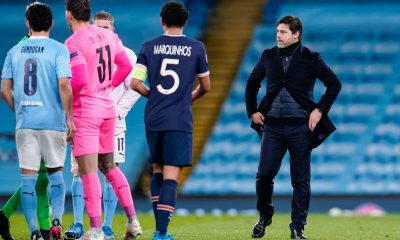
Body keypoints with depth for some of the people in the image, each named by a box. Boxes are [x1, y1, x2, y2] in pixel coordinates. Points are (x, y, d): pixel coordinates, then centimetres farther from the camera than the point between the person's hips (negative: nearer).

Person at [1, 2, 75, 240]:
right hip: (53, 122, -2)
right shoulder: (58, 49, -4)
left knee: (28, 176, 2)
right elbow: (64, 85, -13)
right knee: (56, 172, 15)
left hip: (25, 122, 2)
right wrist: (70, 118, -7)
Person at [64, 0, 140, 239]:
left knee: (88, 171, -5)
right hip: (108, 107, 7)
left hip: (85, 111, -7)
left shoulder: (73, 43, -16)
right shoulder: (109, 36, 6)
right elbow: (126, 66, 13)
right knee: (108, 166, 19)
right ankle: (132, 220, 15)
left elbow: (80, 81, -23)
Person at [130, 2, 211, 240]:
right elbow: (205, 86, 8)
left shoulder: (149, 47, 3)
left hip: (153, 119, 3)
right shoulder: (196, 48, 0)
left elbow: (135, 83, -3)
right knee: (171, 175, -5)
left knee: (158, 169, 19)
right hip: (180, 120, -3)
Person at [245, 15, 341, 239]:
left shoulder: (310, 58, 0)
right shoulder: (268, 56, 9)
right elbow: (252, 83, 22)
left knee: (301, 179, 1)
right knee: (264, 174, -5)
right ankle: (264, 217, 17)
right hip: (272, 125, 2)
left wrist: (319, 110, -5)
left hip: (300, 126, -2)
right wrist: (252, 111, 12)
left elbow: (334, 84, 2)